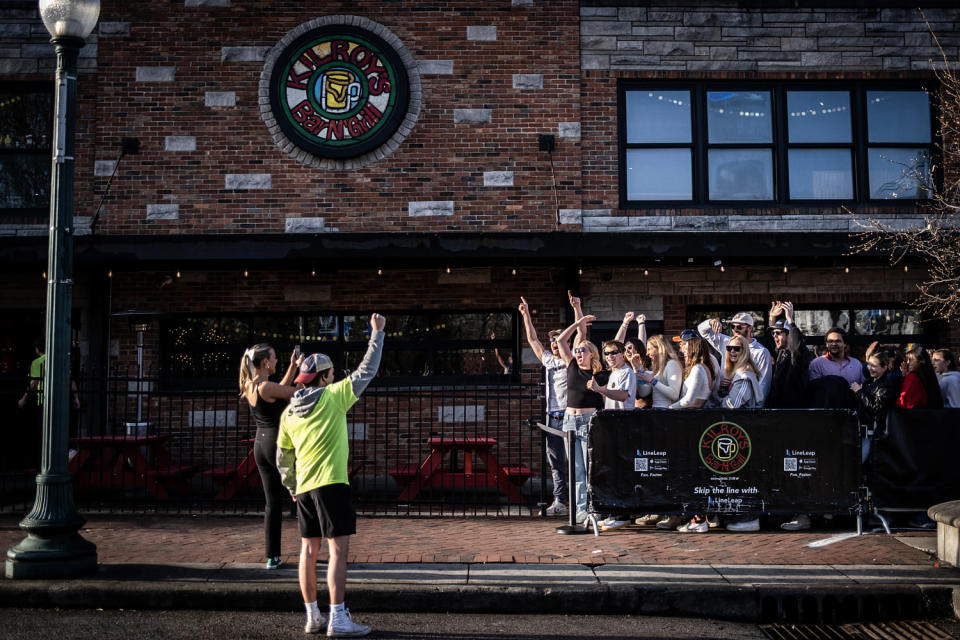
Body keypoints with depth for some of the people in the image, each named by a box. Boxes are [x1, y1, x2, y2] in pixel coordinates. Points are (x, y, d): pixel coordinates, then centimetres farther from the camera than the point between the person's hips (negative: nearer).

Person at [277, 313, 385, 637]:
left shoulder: (289, 412, 12)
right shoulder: (333, 396, -5)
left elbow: (283, 458, 18)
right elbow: (367, 370, -1)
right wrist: (377, 332, 7)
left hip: (304, 487, 7)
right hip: (330, 483, -7)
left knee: (309, 550, 11)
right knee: (338, 549, -5)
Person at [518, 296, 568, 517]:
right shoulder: (547, 360, 18)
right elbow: (532, 339, 25)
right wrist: (526, 314, 23)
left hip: (568, 416, -6)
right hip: (552, 418, 6)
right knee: (556, 462, 5)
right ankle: (560, 501, 7)